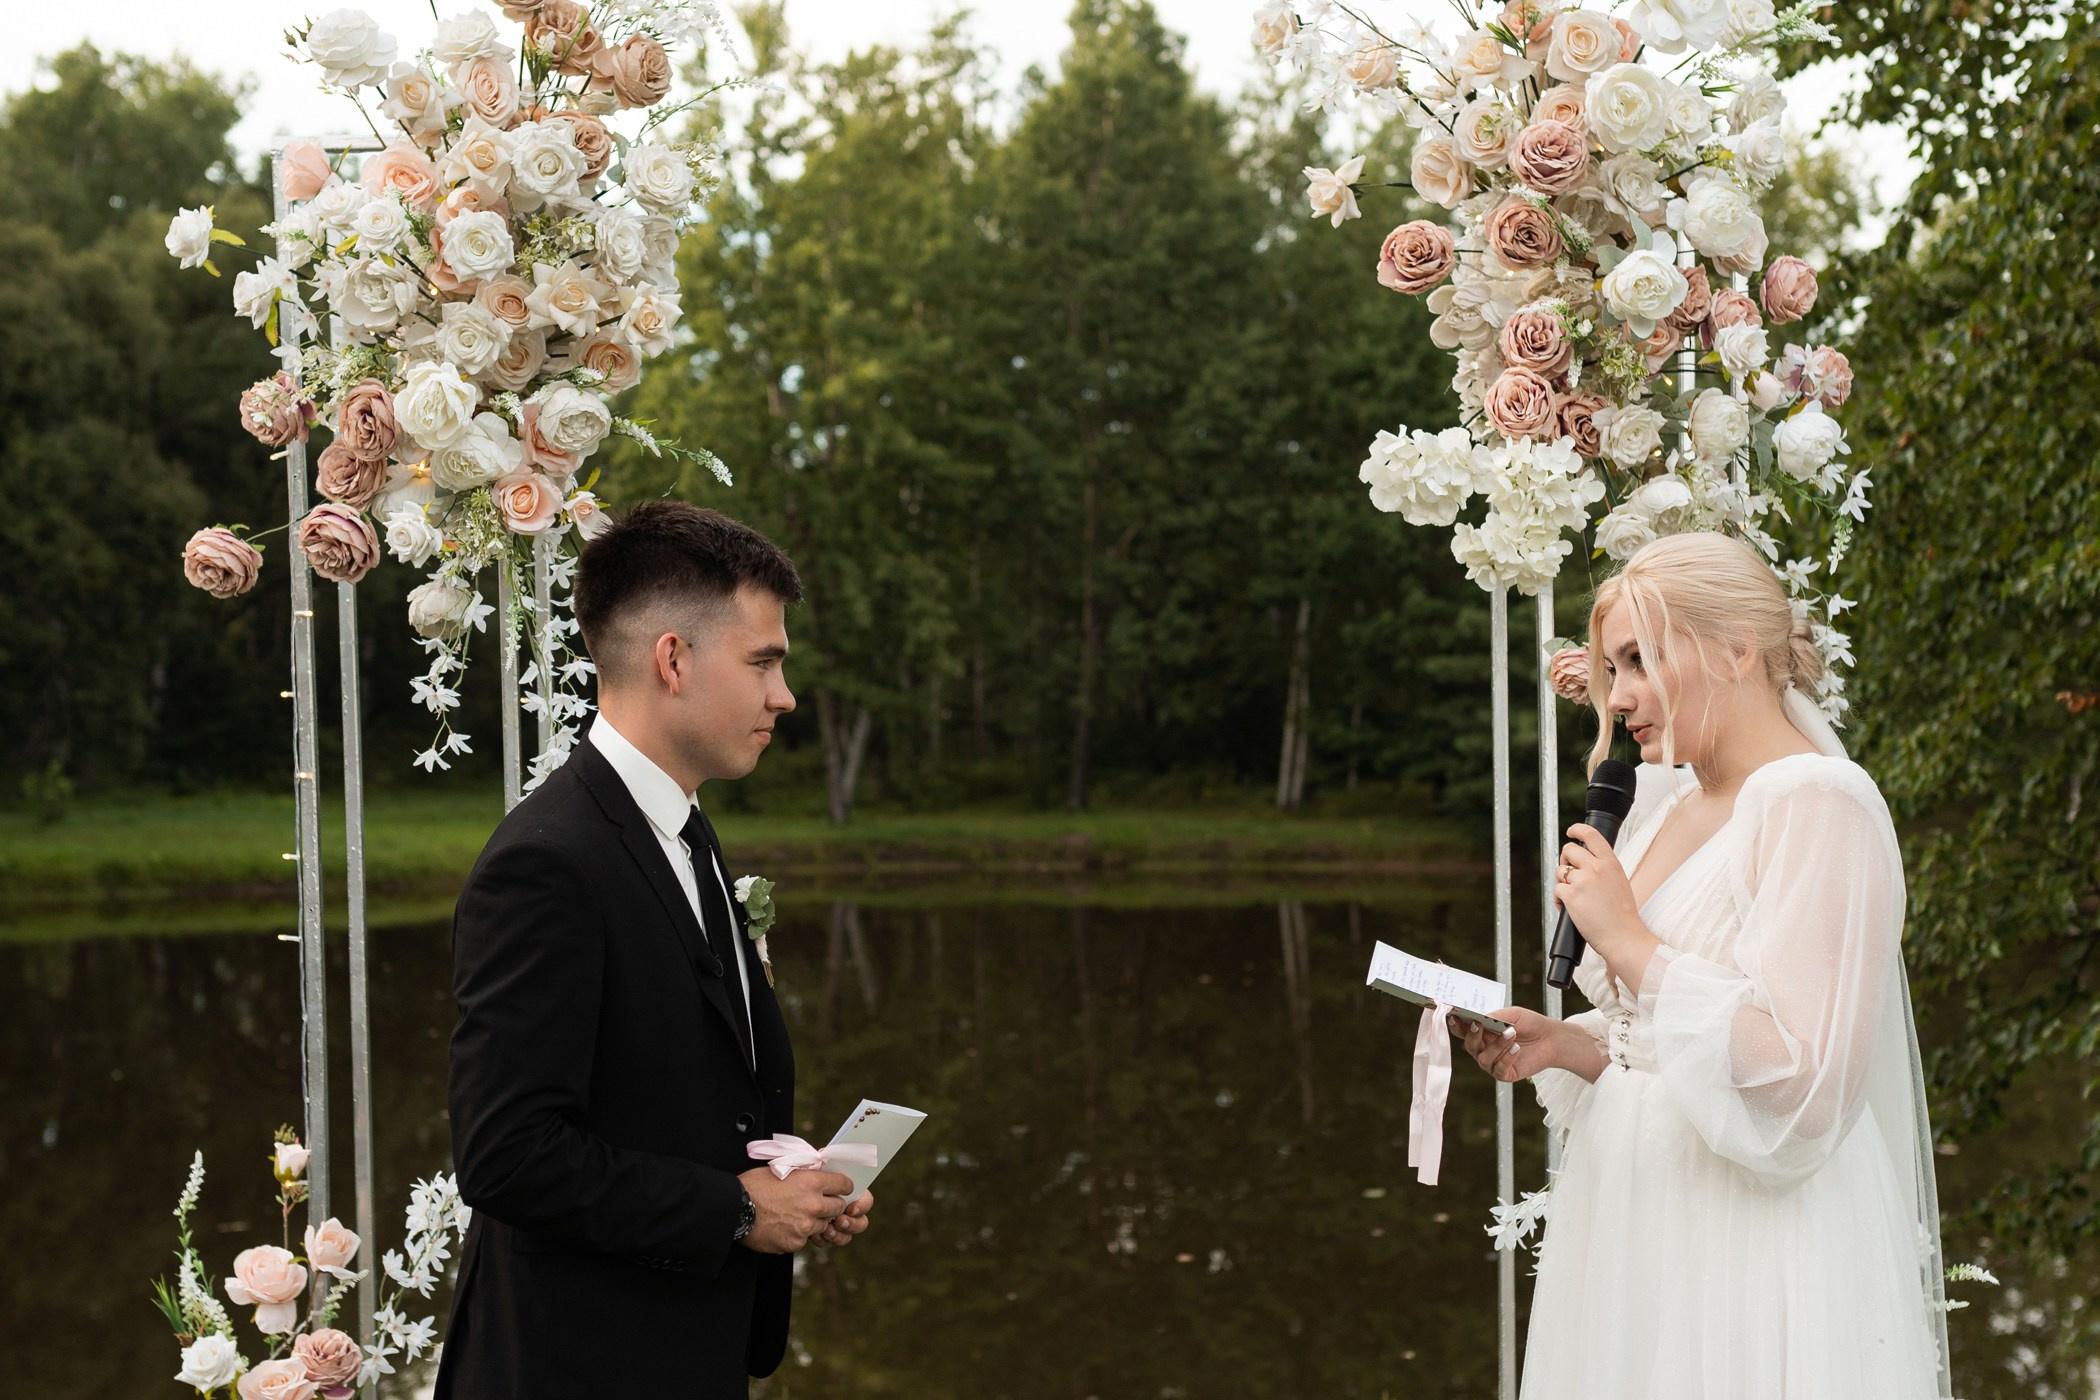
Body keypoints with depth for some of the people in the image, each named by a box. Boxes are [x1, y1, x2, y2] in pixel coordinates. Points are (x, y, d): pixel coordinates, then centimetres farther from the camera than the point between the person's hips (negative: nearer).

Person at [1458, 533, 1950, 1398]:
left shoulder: (1819, 804, -15)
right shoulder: (1668, 808, 12)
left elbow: (1802, 1084, -23)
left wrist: (1629, 942, -20)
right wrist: (1565, 1046, 2)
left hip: (1753, 1254, -8)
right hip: (1635, 1241, 8)